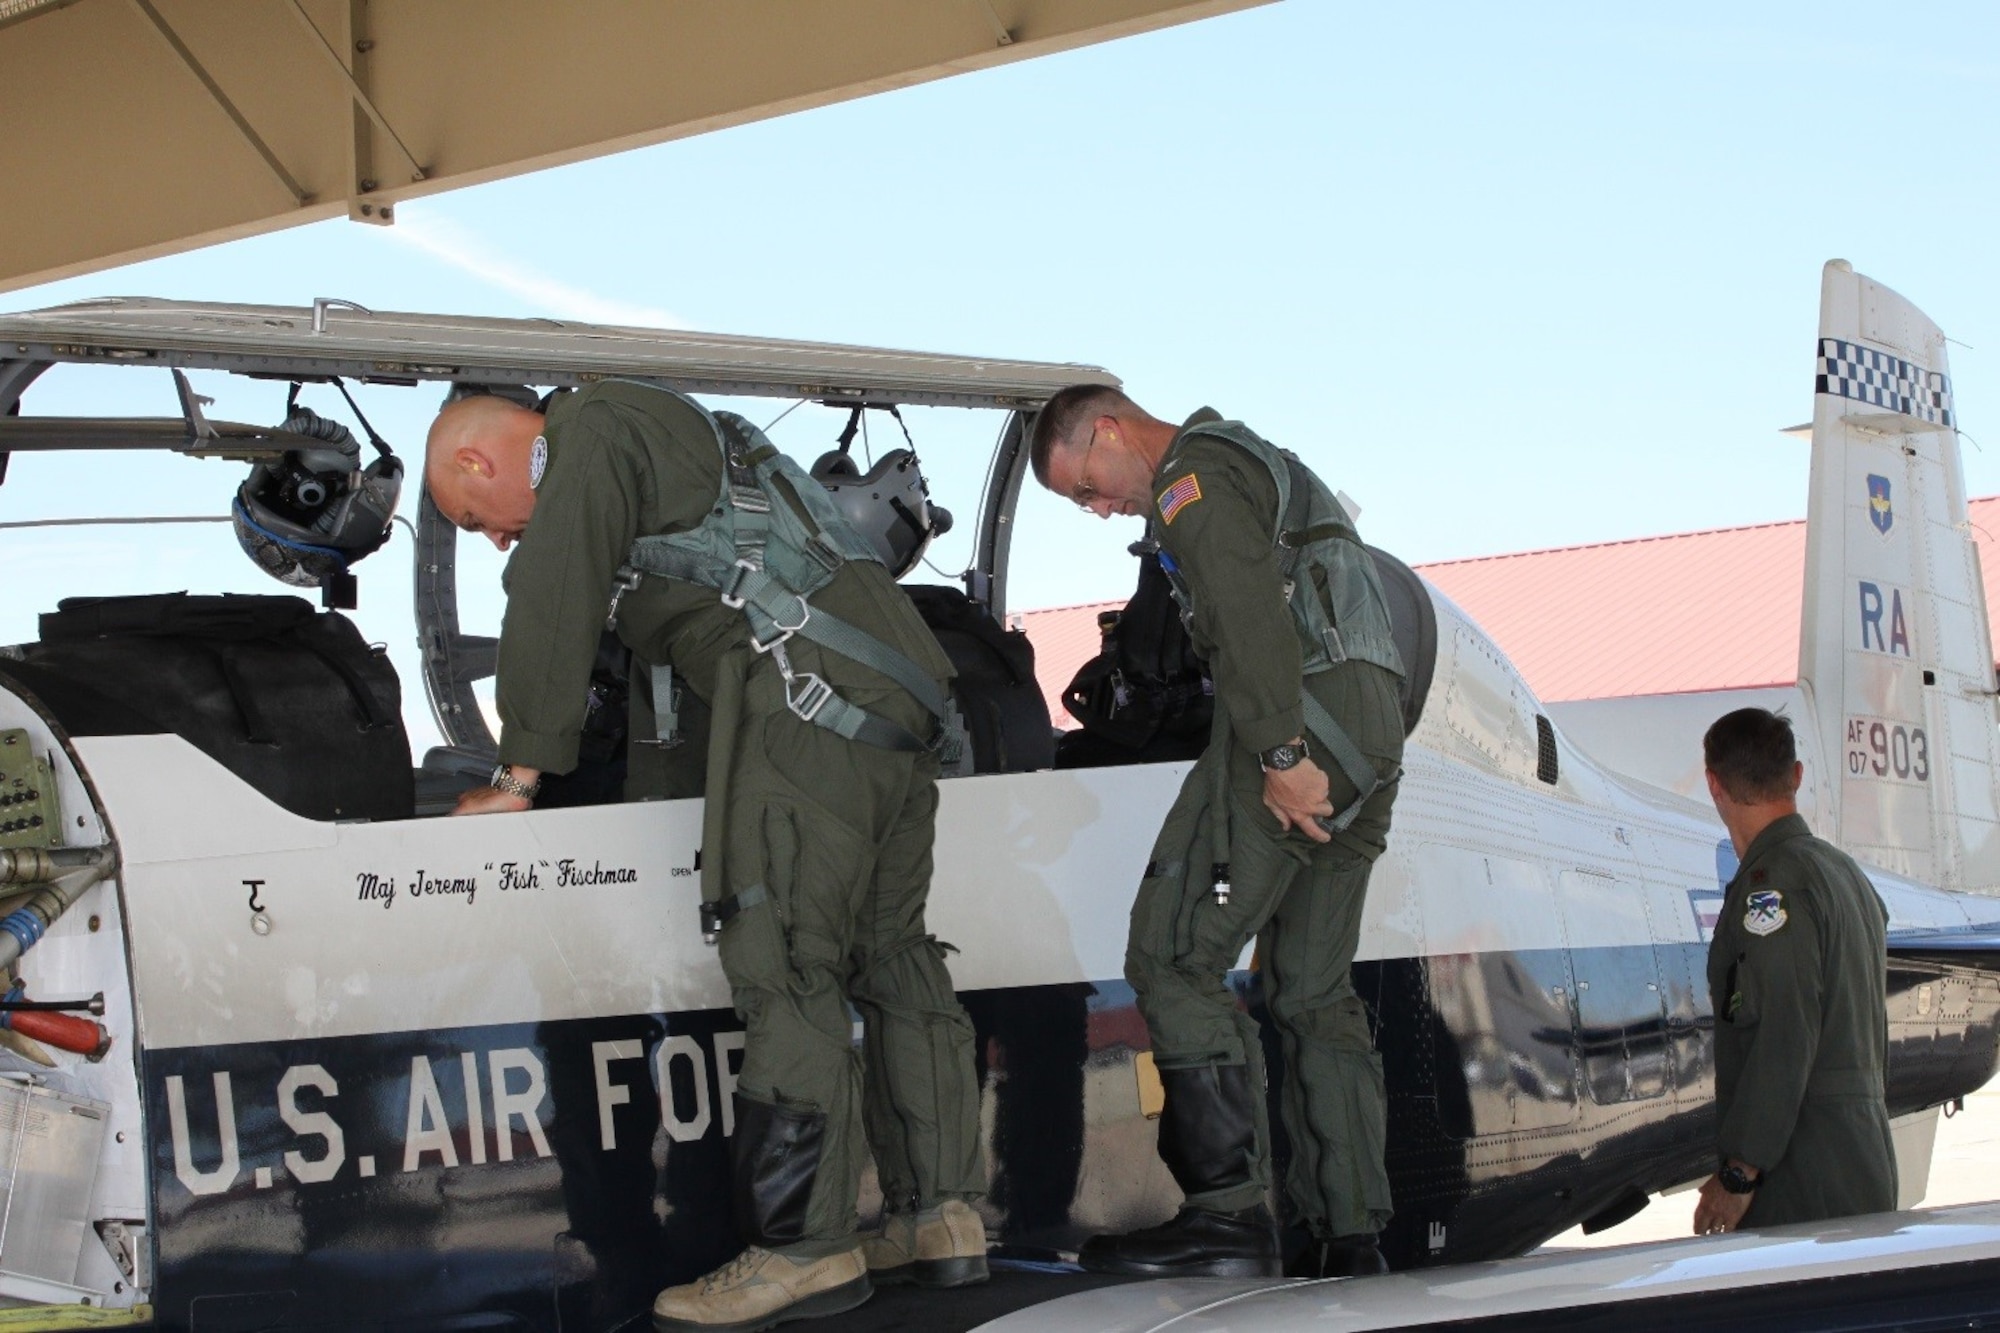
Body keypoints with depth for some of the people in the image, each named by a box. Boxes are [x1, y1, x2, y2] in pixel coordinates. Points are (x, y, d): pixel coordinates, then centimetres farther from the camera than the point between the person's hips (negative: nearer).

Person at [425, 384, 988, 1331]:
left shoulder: (592, 430, 1)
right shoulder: (673, 438, 31)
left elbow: (552, 611, -6)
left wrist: (520, 773, 0)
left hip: (810, 694, -10)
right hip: (896, 702, 10)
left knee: (783, 966, -11)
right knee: (888, 953, 13)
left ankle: (803, 1250, -13)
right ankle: (941, 1217, 14)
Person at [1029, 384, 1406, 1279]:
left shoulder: (1191, 475, -3)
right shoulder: (1264, 466, 30)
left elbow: (1252, 616, -18)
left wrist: (1280, 752, -22)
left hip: (1300, 724, -10)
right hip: (1372, 732, 10)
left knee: (1174, 959, -10)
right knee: (1314, 992, 11)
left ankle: (1230, 1213, -16)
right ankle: (1349, 1234, 8)